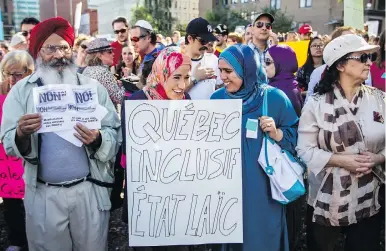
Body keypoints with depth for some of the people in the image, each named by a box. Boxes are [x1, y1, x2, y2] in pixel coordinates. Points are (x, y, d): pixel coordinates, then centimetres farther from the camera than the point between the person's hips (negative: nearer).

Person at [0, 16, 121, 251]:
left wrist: (97, 139, -25)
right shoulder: (21, 90, 0)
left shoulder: (93, 87, 1)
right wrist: (21, 135, -27)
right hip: (43, 194, 0)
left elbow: (115, 134, -3)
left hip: (90, 189, 1)